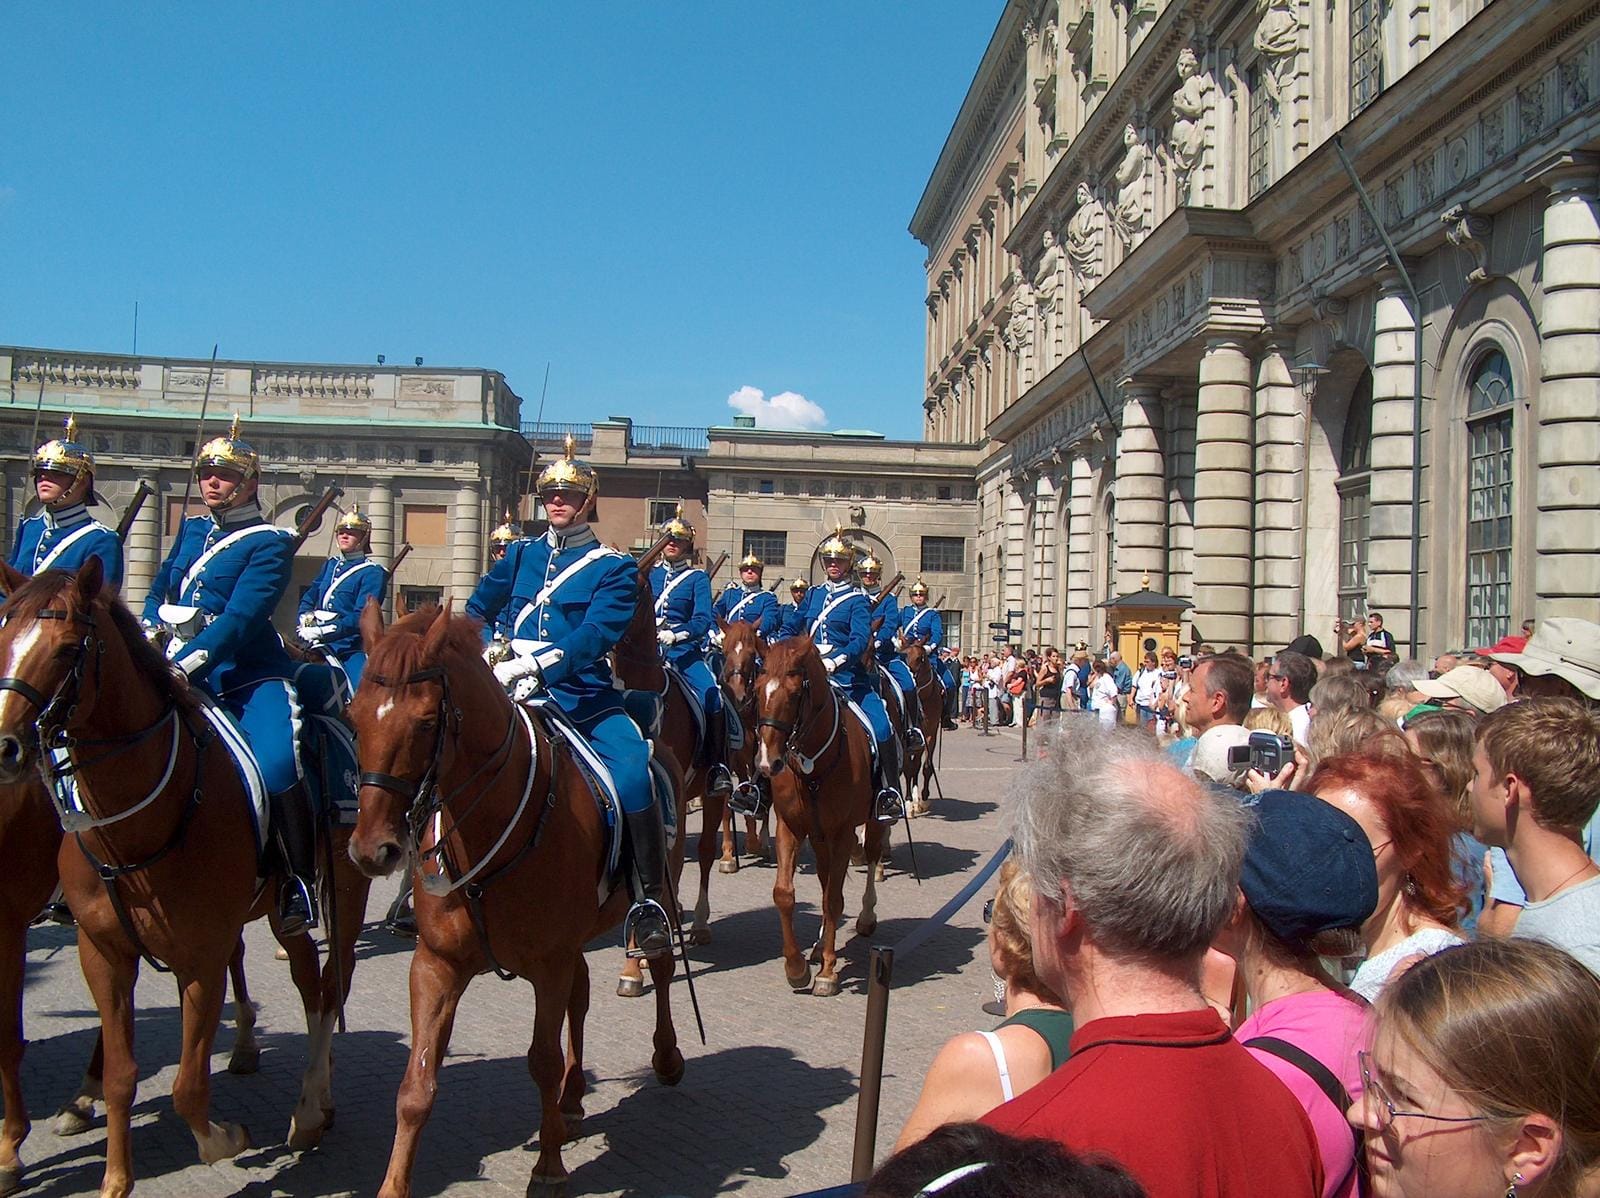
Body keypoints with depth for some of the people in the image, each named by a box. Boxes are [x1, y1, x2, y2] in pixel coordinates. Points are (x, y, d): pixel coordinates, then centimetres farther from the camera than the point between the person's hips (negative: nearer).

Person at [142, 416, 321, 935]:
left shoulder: (269, 544, -5)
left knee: (276, 768, -29)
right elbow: (158, 592, 27)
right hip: (182, 672, 7)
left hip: (249, 676, -7)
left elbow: (241, 618, -17)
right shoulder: (191, 530, 16)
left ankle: (300, 884, -13)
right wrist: (148, 638, 7)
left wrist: (186, 662, -28)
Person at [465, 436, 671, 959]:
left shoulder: (614, 568, 4)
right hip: (516, 696, 4)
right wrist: (490, 652, 6)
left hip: (585, 698, -4)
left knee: (633, 774, -28)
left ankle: (647, 902, -15)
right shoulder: (521, 555, 17)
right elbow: (477, 610, 27)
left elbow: (596, 635, -12)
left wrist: (531, 664, -25)